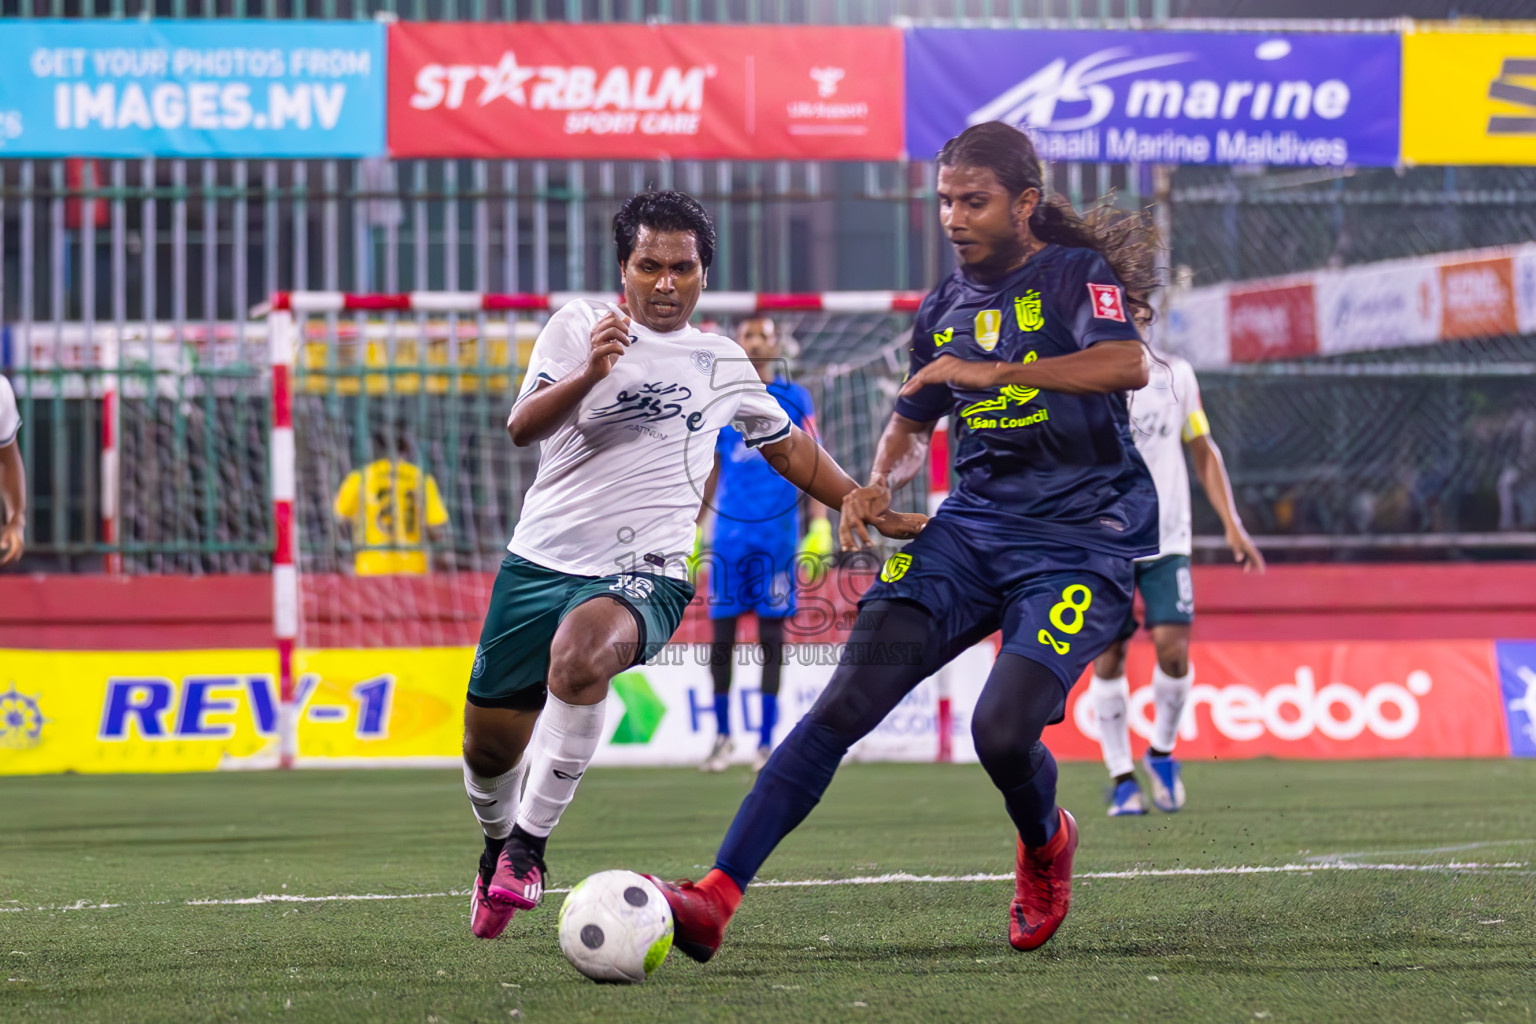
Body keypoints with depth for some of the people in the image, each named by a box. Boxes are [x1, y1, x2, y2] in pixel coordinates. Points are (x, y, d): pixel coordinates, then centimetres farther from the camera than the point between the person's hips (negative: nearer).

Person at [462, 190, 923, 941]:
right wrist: (589, 374, -28)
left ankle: (529, 843, -24)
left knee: (581, 651, -36)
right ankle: (498, 843, 41)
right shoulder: (578, 325, 5)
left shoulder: (724, 363, 15)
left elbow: (790, 448, 30)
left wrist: (875, 513, 26)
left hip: (644, 574, -1)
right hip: (541, 560, 1)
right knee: (489, 745, 5)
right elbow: (522, 427, -10)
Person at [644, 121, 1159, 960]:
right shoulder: (945, 308, 15)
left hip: (1081, 538, -5)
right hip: (970, 525, 5)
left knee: (1002, 729, -24)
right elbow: (912, 424, 29)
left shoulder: (1075, 274, -3)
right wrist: (880, 483, 7)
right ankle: (716, 898, -21)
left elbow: (1126, 364, -23)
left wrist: (997, 372, -31)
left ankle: (1044, 847, 14)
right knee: (845, 703, -14)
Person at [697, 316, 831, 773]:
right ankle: (722, 734, 15)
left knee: (771, 636, 0)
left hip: (778, 532, -1)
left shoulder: (794, 399, 5)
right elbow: (710, 471, 14)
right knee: (722, 633, 2)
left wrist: (819, 525, -3)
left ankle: (766, 741, 3)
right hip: (729, 532, 2)